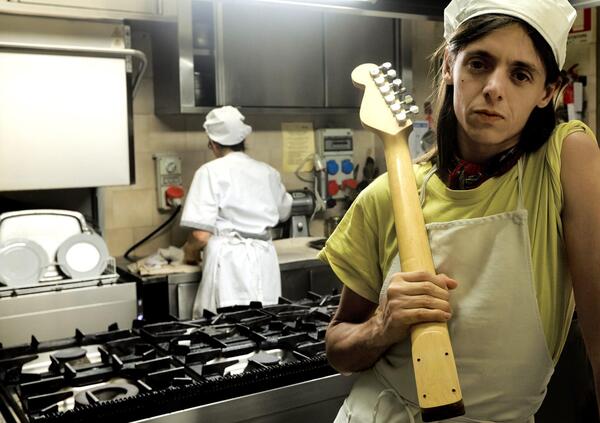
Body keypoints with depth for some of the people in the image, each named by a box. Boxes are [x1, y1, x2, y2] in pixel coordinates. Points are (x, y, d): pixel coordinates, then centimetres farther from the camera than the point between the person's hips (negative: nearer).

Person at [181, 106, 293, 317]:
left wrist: (190, 251, 10)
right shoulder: (268, 172, 10)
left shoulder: (211, 172, -5)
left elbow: (201, 234, -11)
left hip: (229, 262, -5)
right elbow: (283, 212, 28)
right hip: (264, 259, 5)